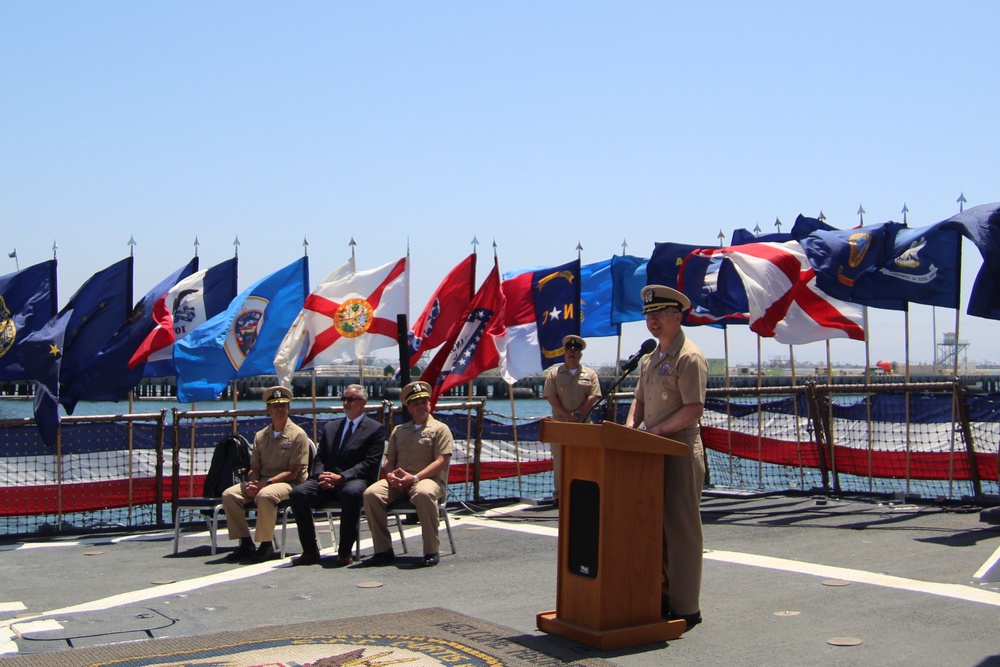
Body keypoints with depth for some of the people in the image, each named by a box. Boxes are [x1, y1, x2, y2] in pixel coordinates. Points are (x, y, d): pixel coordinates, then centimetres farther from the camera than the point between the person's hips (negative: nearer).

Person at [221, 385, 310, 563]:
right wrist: (252, 483, -12)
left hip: (288, 483, -6)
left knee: (265, 495, -37)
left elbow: (293, 472, -10)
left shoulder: (297, 434, -4)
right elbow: (254, 468, 12)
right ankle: (246, 544, -10)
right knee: (229, 494, -17)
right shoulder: (260, 436, 14)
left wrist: (265, 483, -20)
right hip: (261, 483, 6)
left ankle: (266, 545, -20)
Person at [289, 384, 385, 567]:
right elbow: (319, 458, 18)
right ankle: (310, 551, -15)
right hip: (326, 481, 5)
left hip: (353, 481, -5)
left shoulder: (375, 429, 7)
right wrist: (321, 475, -6)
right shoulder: (331, 426, 24)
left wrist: (341, 477, -16)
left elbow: (370, 463, -5)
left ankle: (345, 552, -25)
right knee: (298, 493, -24)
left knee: (352, 493, -40)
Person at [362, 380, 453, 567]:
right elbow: (389, 461, 20)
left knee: (424, 494, -40)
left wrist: (414, 478, -15)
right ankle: (383, 550, -18)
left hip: (428, 479, -4)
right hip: (398, 482, 4)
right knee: (371, 493, -25)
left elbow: (440, 461, -4)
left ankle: (432, 551, -27)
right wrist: (390, 475, -5)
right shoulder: (399, 430, 25)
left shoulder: (440, 429, 9)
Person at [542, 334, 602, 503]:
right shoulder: (553, 373, 8)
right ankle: (559, 494, 4)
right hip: (560, 425, -1)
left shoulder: (590, 374, 11)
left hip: (583, 425, 1)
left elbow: (594, 397, 1)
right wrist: (567, 415, -13)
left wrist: (577, 414, -11)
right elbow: (551, 397, -2)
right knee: (560, 461, -1)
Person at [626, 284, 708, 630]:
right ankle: (661, 597, 21)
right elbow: (641, 401, 21)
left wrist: (658, 430, -18)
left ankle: (685, 607, 3)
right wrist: (631, 427, 3)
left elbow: (694, 409, -17)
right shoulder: (650, 359, 17)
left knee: (680, 527, -4)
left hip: (680, 450, -9)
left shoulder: (689, 357, -10)